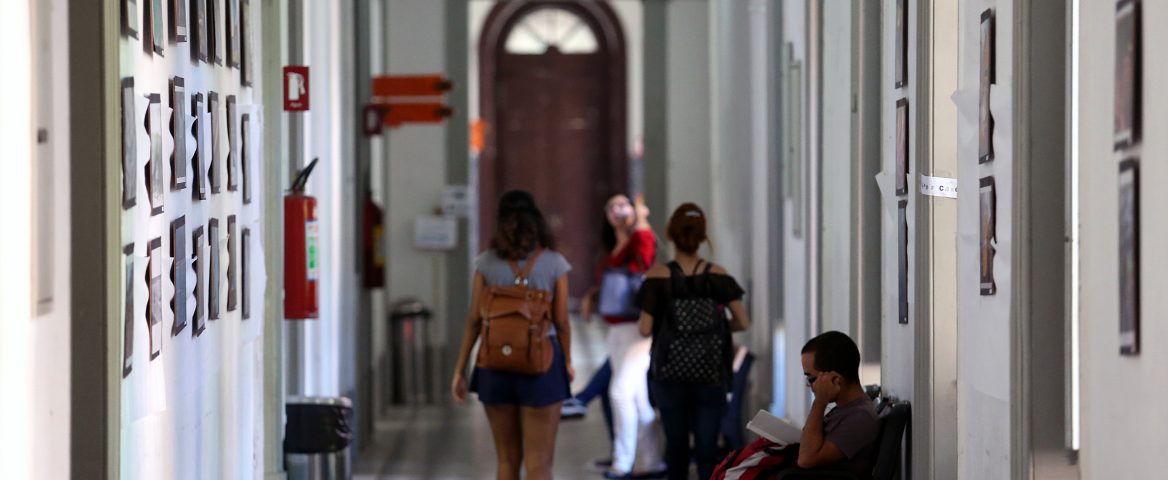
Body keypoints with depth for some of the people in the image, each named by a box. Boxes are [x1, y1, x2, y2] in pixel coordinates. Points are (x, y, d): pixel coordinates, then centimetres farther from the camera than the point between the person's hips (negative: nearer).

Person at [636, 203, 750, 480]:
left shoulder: (659, 276, -8)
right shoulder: (717, 275, -3)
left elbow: (645, 329, -10)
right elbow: (743, 322, -6)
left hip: (670, 375, 0)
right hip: (711, 374, 0)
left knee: (676, 444, 16)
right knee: (708, 448, 0)